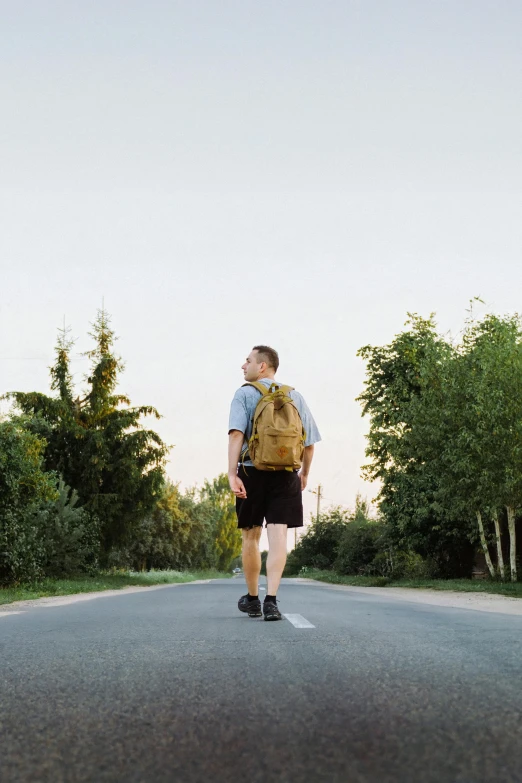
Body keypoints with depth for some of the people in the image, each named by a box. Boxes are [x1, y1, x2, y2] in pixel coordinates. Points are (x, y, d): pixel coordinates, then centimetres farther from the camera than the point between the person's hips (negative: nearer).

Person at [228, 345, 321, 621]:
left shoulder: (244, 394, 0)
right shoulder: (295, 397, 10)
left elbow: (236, 433, -14)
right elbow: (309, 442, 10)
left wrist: (232, 473, -19)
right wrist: (304, 473, 24)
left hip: (252, 472, -1)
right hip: (286, 474, 2)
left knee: (251, 536, 12)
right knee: (278, 535, -4)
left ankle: (252, 599, 24)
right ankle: (271, 600, -16)